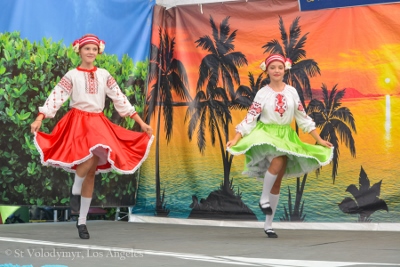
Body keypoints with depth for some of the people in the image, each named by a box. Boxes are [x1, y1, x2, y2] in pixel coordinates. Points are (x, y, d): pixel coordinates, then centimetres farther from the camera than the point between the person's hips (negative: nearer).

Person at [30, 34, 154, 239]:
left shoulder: (104, 75, 9)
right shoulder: (72, 75, 0)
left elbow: (120, 99, 10)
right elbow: (56, 97, -8)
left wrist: (141, 123, 7)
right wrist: (39, 119, -22)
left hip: (98, 124, 4)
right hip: (77, 122, -4)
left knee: (91, 172, 2)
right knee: (89, 158, -30)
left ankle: (82, 221, 11)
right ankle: (75, 192, 0)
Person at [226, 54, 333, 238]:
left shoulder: (292, 92, 4)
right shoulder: (262, 93, -4)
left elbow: (302, 118, 9)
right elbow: (250, 118, -7)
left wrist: (319, 140, 8)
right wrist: (236, 140, -19)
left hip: (286, 137, 4)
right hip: (266, 135, -3)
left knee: (278, 182, 4)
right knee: (278, 161, -35)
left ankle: (268, 224, 13)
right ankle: (264, 198, -14)